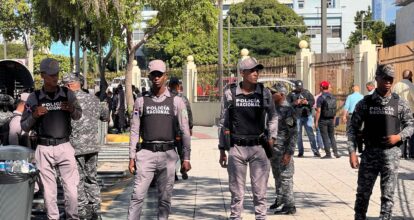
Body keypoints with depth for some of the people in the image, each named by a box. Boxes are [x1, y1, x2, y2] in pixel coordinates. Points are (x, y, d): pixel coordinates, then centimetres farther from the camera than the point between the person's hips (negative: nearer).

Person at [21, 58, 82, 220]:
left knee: (72, 188, -2)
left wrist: (72, 110, -4)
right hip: (44, 149, 0)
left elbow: (78, 116, 19)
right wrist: (34, 115, -15)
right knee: (49, 190, 5)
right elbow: (24, 127, 5)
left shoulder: (67, 94, 4)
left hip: (65, 146, 1)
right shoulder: (34, 97, 1)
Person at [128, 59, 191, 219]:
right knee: (138, 195, -5)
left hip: (167, 154, 0)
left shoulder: (176, 101, 4)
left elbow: (185, 131, 3)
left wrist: (186, 158, -2)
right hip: (146, 153, 0)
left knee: (165, 197, 5)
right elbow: (134, 131, 7)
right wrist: (132, 157, 2)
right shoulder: (141, 101, 7)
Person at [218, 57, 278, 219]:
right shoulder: (230, 93, 1)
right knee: (236, 192, 5)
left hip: (258, 147, 1)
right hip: (236, 148, -1)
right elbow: (223, 123, 6)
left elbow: (273, 116, 18)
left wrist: (272, 137, 6)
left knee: (260, 191, 4)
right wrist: (222, 150, 6)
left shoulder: (264, 93, 3)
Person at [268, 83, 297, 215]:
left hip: (283, 149, -9)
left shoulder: (288, 110, -15)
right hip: (273, 148, 9)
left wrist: (289, 153, -21)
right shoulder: (274, 108, 12)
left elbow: (293, 133, -17)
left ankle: (289, 206, 0)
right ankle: (279, 199, 33)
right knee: (277, 176, 19)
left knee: (285, 177, -5)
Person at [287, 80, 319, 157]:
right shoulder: (291, 94, 3)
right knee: (298, 135, 4)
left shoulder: (307, 92, 9)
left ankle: (315, 151, 0)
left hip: (307, 116, 0)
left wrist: (307, 102, -13)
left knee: (311, 134, -3)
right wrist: (295, 103, -18)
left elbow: (313, 101, 7)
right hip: (297, 117, 0)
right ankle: (300, 152, 12)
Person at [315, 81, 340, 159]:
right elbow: (335, 109, 11)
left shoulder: (320, 98, -12)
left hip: (323, 120, -5)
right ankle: (335, 152, 6)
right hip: (331, 119, 5)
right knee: (332, 136, 14)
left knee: (325, 137, 1)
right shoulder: (333, 97, 6)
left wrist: (316, 121, -11)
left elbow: (318, 111, -16)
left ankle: (328, 154, 1)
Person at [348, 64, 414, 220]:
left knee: (387, 195, 2)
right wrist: (352, 152, -7)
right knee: (363, 193, 8)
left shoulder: (400, 103, 2)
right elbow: (353, 128, 3)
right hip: (369, 153, 0)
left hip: (391, 153, 0)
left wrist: (399, 137, -11)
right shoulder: (365, 103, 2)